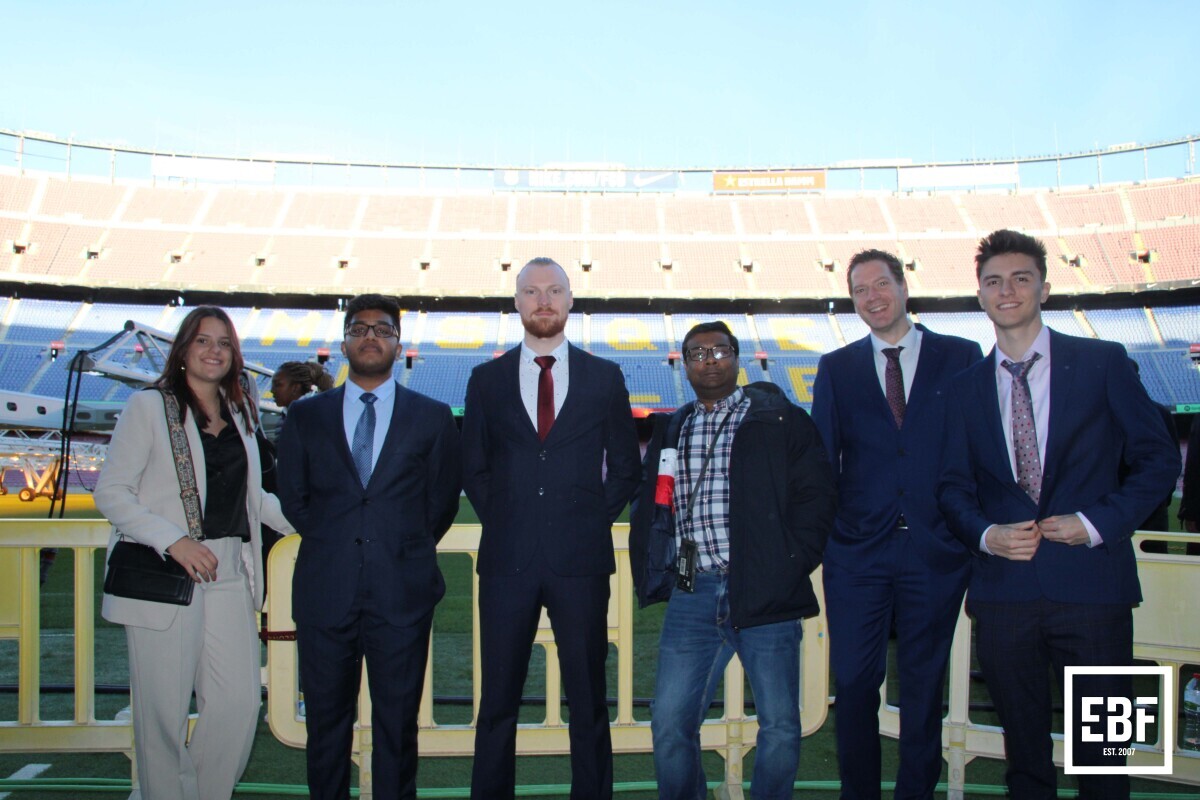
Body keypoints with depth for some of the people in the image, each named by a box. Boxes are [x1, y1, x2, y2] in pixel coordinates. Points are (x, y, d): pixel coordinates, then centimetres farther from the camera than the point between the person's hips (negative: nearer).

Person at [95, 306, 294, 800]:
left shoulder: (239, 415, 16)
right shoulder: (149, 407, 0)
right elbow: (110, 492, -5)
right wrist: (174, 541, -16)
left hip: (228, 574, 5)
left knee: (241, 703, 1)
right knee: (165, 711, 2)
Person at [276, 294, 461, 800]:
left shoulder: (432, 418, 6)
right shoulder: (305, 416, 10)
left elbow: (442, 502, 10)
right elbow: (292, 498, 13)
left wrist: (404, 551, 7)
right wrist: (334, 546, 8)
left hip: (401, 594, -1)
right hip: (325, 592, 1)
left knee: (397, 725, 7)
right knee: (326, 724, 11)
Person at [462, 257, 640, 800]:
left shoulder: (604, 377, 7)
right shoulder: (487, 379, 9)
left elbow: (624, 467, 10)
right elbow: (473, 470, 12)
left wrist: (592, 522, 2)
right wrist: (503, 522, 2)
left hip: (580, 558, 0)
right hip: (507, 559, 1)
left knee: (588, 700, 7)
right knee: (498, 701, 7)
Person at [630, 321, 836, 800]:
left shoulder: (781, 420, 6)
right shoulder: (669, 431, 17)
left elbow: (815, 495, 1)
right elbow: (646, 509, 19)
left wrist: (789, 567, -7)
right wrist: (649, 575, 7)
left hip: (765, 595, -2)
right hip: (692, 595, 3)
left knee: (780, 728, 0)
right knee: (669, 724, 0)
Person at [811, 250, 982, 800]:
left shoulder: (962, 358, 4)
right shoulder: (836, 368, 8)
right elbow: (821, 460, 7)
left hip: (936, 549, 0)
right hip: (857, 552, 1)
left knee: (924, 686, 11)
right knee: (854, 684, 5)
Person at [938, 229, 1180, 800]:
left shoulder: (1104, 363, 3)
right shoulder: (965, 388, 10)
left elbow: (1158, 458, 2)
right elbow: (954, 486, 10)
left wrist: (1097, 522, -10)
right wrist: (987, 534, -9)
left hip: (1090, 585, -2)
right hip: (1003, 590, 2)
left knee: (1101, 753, 8)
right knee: (1024, 751, 14)